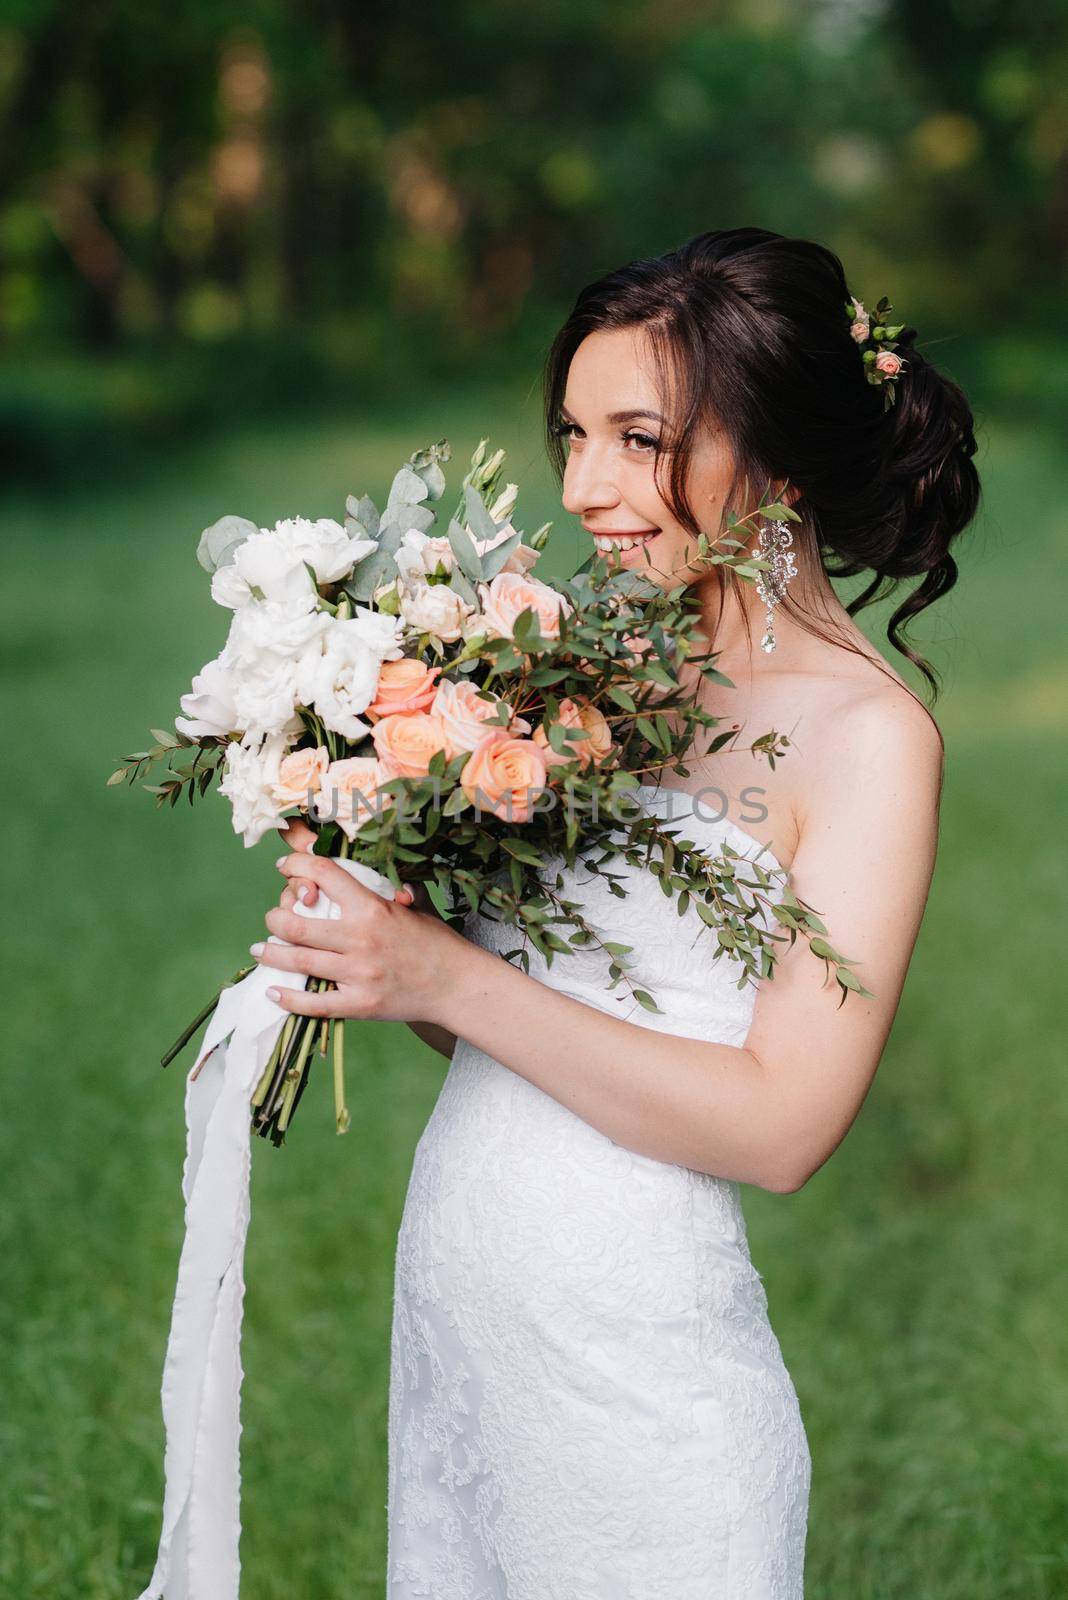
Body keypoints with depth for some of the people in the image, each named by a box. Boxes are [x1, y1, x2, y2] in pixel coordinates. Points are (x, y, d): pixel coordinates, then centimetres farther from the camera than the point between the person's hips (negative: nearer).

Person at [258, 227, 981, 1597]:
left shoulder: (867, 736, -12)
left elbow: (783, 1124, -18)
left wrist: (451, 981, -20)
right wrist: (366, 933, -10)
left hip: (638, 1351, -5)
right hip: (447, 1300, 6)